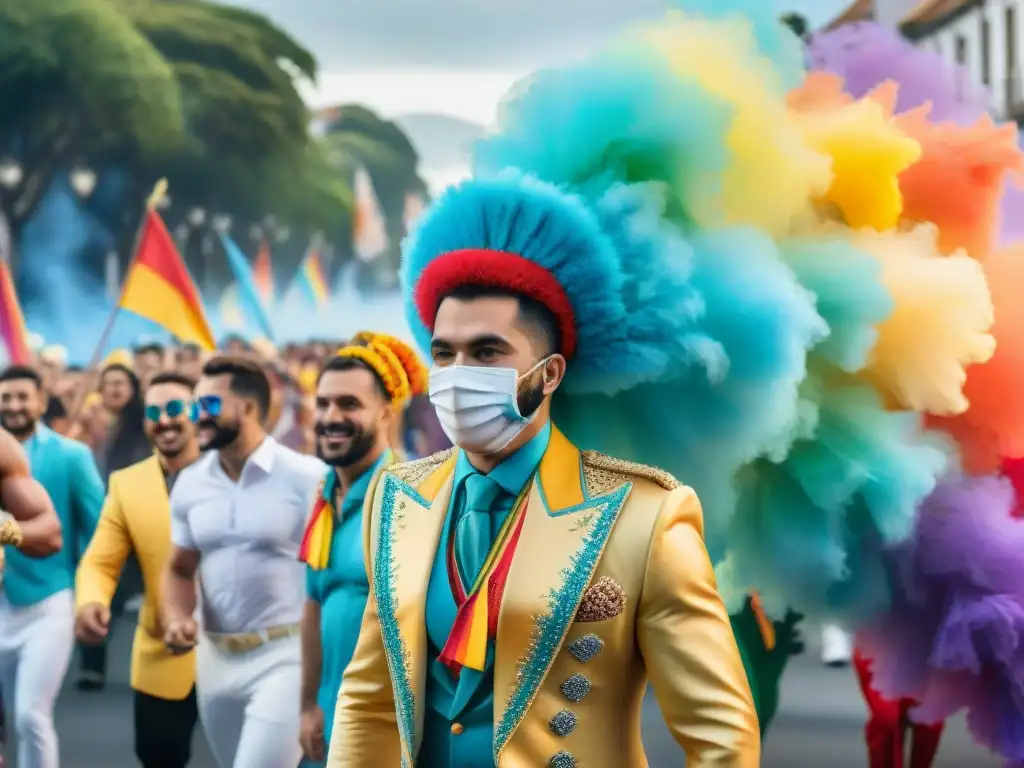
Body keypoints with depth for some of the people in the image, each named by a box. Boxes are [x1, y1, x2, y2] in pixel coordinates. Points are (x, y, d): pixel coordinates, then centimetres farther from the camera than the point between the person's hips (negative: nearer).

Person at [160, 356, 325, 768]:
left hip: (285, 657, -6)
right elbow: (180, 569, 16)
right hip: (216, 658, 6)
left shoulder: (307, 477, -10)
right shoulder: (189, 483, 7)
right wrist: (175, 617, -6)